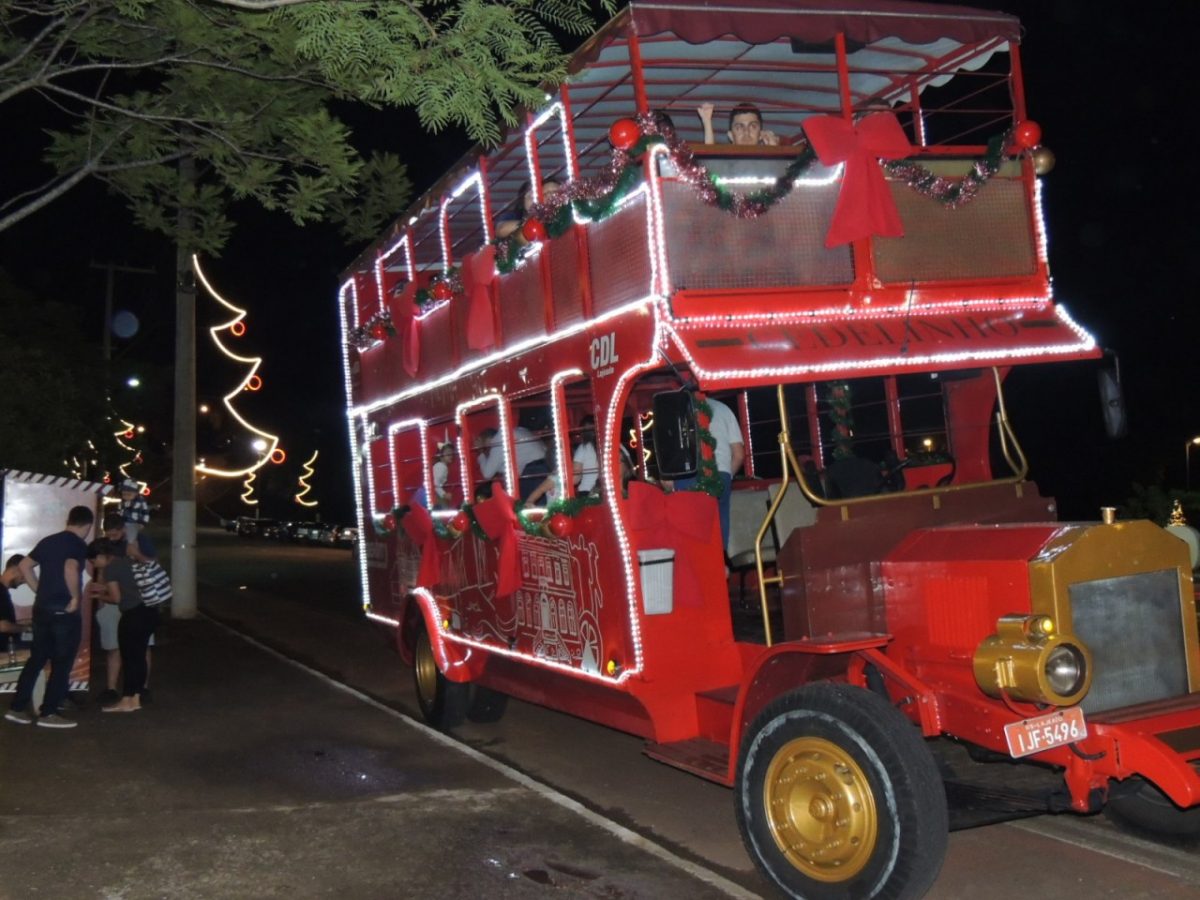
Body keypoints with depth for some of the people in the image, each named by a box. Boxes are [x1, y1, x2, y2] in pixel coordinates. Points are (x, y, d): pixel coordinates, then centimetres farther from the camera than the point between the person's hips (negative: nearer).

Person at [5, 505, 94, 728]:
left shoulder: (48, 541, 12)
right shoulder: (79, 544, -11)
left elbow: (24, 566, 13)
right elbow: (70, 569, -29)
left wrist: (41, 591, 14)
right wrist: (75, 597, -18)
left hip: (42, 608, 7)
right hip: (64, 611, -7)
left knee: (36, 659, 16)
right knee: (61, 663, 2)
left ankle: (17, 708, 17)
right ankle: (49, 713, 5)